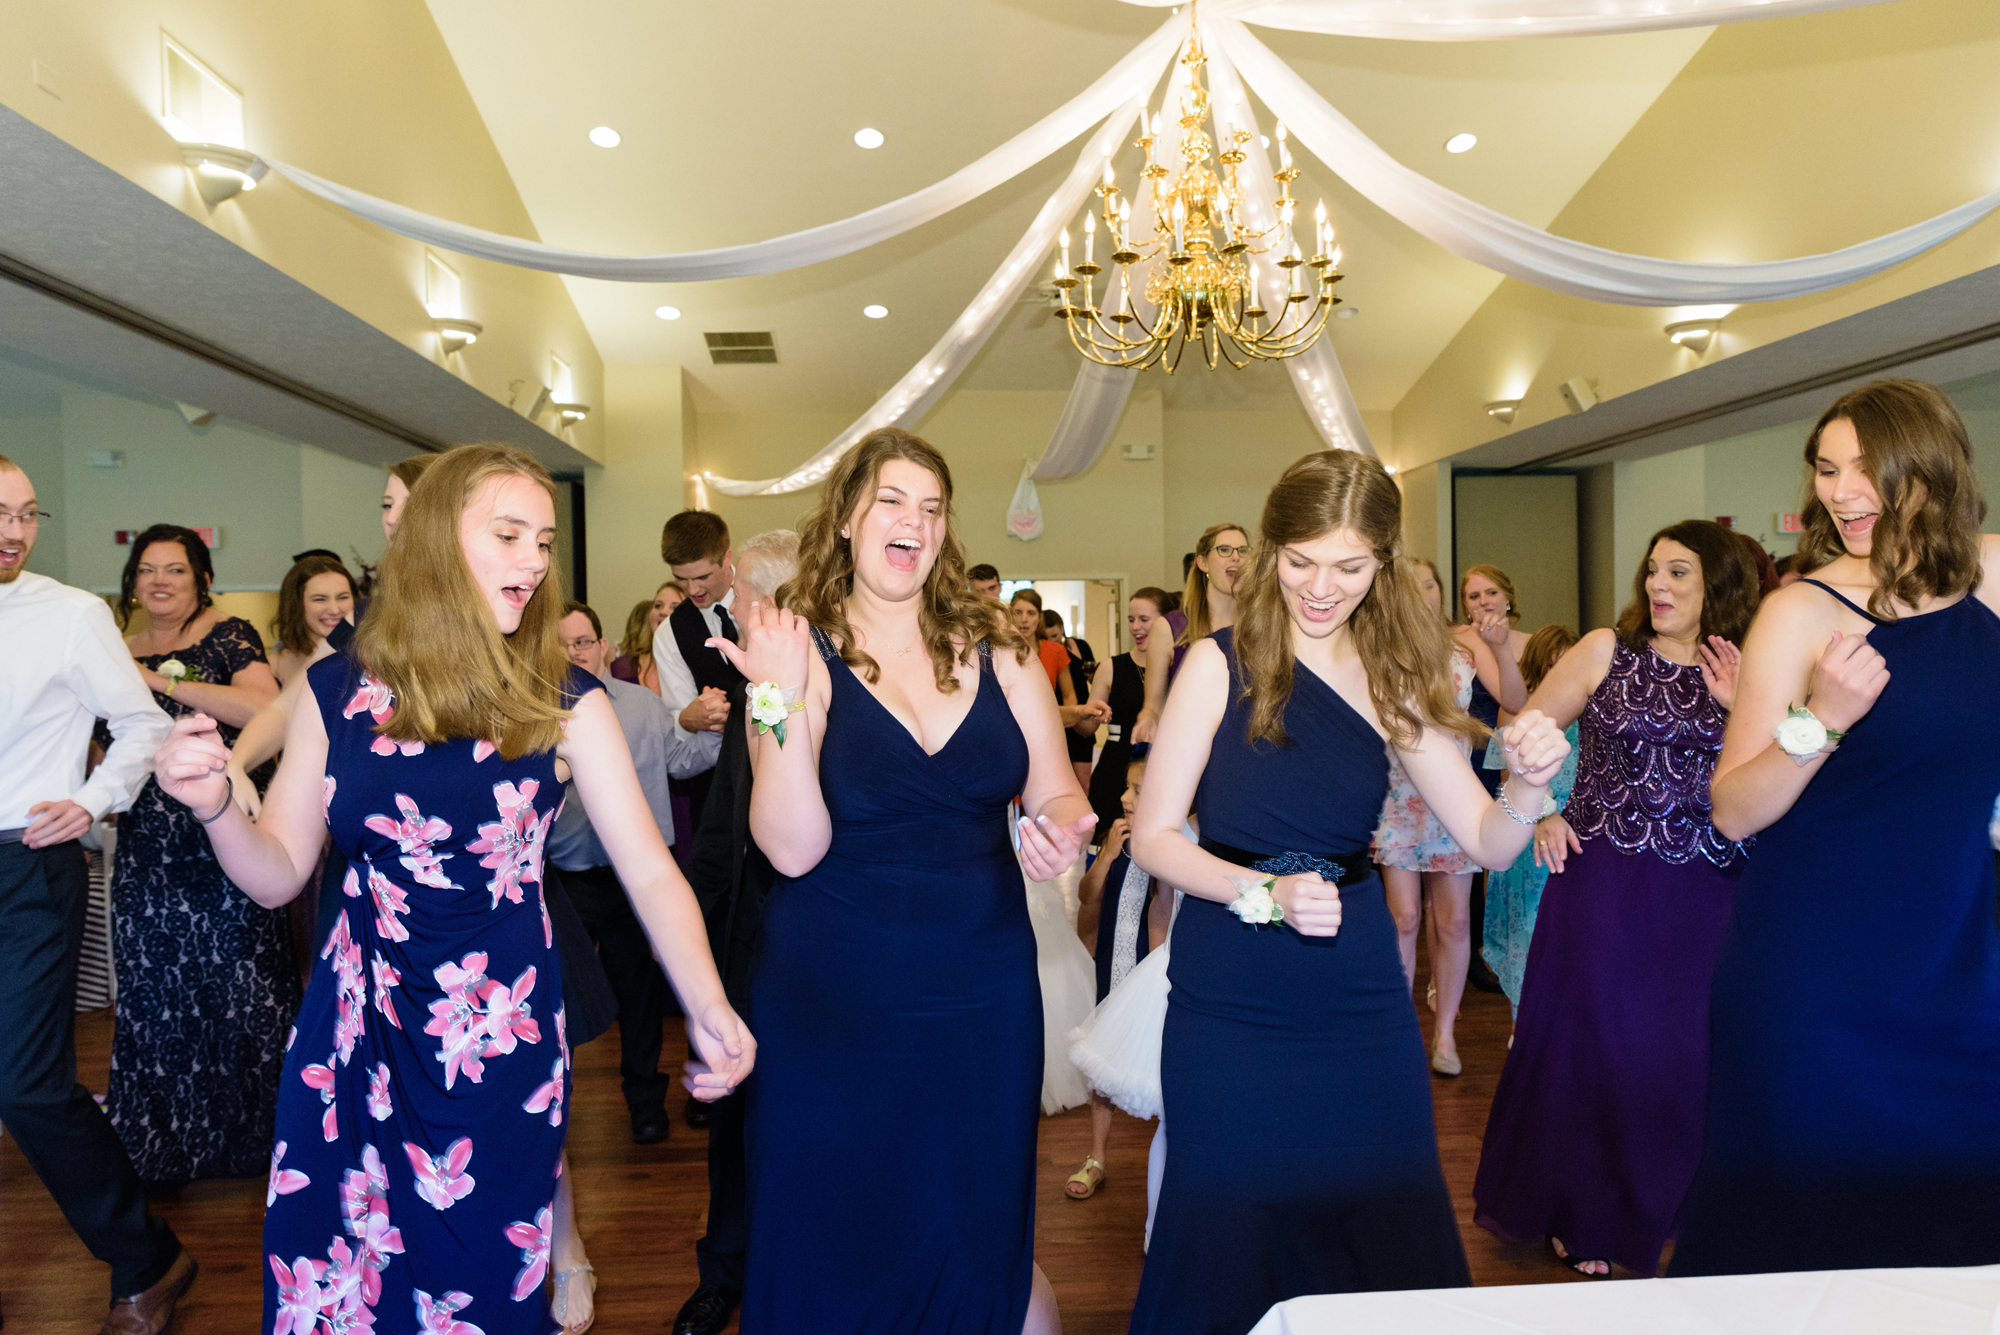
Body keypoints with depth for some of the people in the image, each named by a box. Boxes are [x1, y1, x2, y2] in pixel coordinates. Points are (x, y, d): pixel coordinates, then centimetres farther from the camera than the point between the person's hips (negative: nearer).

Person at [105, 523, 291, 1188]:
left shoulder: (228, 635, -3)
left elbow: (266, 709, -21)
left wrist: (163, 682, -19)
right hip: (149, 851, 5)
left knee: (238, 980, -1)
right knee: (154, 990, 9)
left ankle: (251, 1133, 14)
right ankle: (164, 1137, 25)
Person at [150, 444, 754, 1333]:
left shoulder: (564, 703, -9)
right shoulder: (339, 690, -3)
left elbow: (649, 871, -13)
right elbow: (277, 874, 3)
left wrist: (707, 1010, -27)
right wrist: (213, 803, -17)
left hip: (504, 1039, -1)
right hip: (356, 1033, 2)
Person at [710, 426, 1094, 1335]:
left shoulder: (995, 650, 1)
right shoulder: (804, 652, -7)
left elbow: (1057, 794, 4)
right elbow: (792, 849, -15)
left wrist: (1061, 830, -18)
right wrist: (781, 703, -26)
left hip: (983, 994, 2)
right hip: (835, 997, -2)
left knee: (979, 1235, 15)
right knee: (839, 1238, 14)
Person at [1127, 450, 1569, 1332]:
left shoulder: (1394, 680, 3)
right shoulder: (1220, 663, -7)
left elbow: (1489, 843, 1)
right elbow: (1153, 836, -9)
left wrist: (1528, 786, -19)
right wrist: (1264, 892, -22)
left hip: (1360, 1002, 3)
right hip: (1228, 1004, -2)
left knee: (1386, 1237, 13)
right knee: (1227, 1250, 12)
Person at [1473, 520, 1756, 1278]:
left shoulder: (1744, 676, 7)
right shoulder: (1607, 650, 0)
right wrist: (1537, 818, -7)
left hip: (1704, 895, 3)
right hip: (1604, 881, -2)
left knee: (1684, 1053, 10)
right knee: (1588, 1042, 6)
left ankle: (1654, 1210, 33)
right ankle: (1579, 1215, 27)